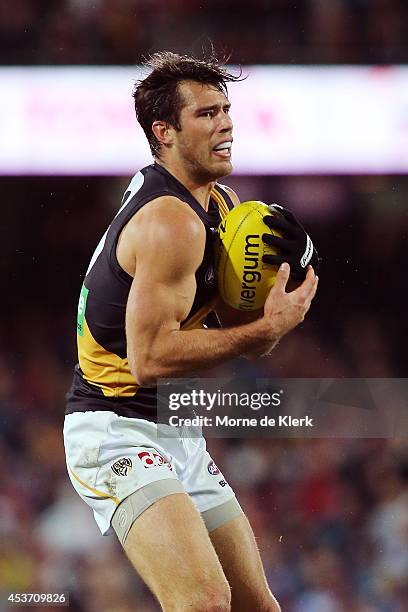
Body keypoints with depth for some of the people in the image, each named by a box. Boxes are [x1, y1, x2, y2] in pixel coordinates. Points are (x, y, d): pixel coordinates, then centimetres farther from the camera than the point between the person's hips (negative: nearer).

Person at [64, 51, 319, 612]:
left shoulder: (220, 202, 11)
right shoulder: (171, 221, -20)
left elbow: (244, 334, 12)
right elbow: (150, 359, -26)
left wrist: (283, 265, -6)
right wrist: (268, 327, -23)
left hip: (177, 434, 10)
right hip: (117, 432, -10)